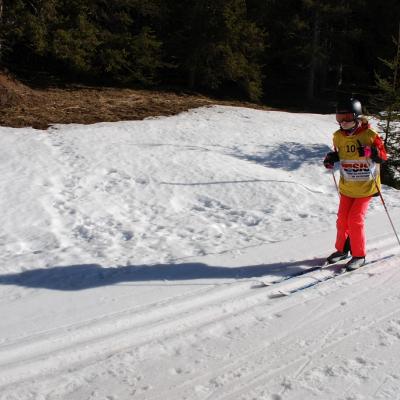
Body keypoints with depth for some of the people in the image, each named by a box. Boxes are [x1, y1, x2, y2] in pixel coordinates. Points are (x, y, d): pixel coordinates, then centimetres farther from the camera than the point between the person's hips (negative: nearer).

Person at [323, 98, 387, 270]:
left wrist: (372, 152, -27)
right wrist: (331, 158, -5)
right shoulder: (338, 136, -1)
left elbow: (383, 156, -8)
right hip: (347, 186, 5)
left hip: (366, 186, -4)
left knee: (355, 219, -9)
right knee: (342, 219, 9)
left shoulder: (370, 135, -14)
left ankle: (359, 255, 6)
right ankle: (342, 249, 29)